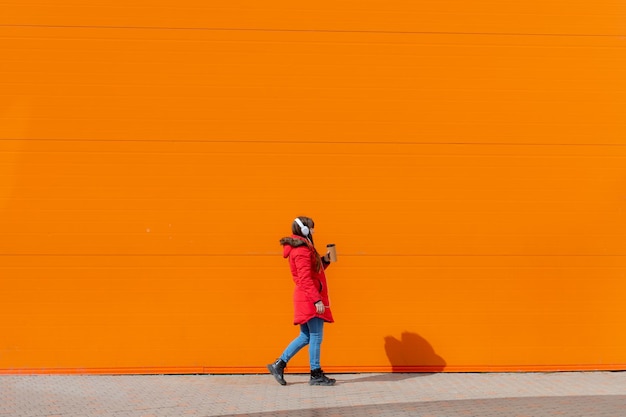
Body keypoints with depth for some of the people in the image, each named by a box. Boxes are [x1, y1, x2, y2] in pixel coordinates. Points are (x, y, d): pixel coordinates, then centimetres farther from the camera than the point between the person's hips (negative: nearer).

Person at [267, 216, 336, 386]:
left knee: (305, 336, 13)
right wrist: (317, 300, -24)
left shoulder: (302, 248, 19)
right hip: (309, 298, -10)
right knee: (316, 336, -5)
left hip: (306, 299, 10)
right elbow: (305, 278, -21)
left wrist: (324, 261, 9)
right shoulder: (302, 249, -14)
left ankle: (279, 365, 14)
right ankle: (316, 375, 1)